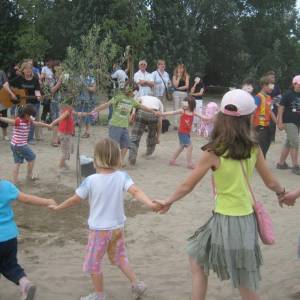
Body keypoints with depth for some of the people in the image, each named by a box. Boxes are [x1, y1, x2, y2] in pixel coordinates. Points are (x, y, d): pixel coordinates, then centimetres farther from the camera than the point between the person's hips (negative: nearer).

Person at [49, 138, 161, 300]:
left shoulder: (90, 180, -18)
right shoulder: (122, 176, -11)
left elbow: (75, 199, -8)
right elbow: (136, 192, -27)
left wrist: (58, 207, 8)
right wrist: (150, 204, -33)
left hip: (99, 229, -4)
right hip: (117, 227, 4)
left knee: (93, 263, 15)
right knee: (120, 257, 26)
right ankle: (136, 284, 22)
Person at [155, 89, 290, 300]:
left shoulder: (214, 152, -15)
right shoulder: (254, 149, -3)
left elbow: (187, 186, -6)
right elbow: (271, 183, 6)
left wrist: (168, 201, 10)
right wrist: (282, 193, 29)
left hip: (225, 220, -4)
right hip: (247, 219, 4)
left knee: (197, 260, 22)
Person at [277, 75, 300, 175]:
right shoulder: (288, 95, -7)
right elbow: (281, 108, -8)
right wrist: (280, 122, -13)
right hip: (289, 122, -7)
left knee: (289, 143, 12)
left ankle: (281, 163, 23)